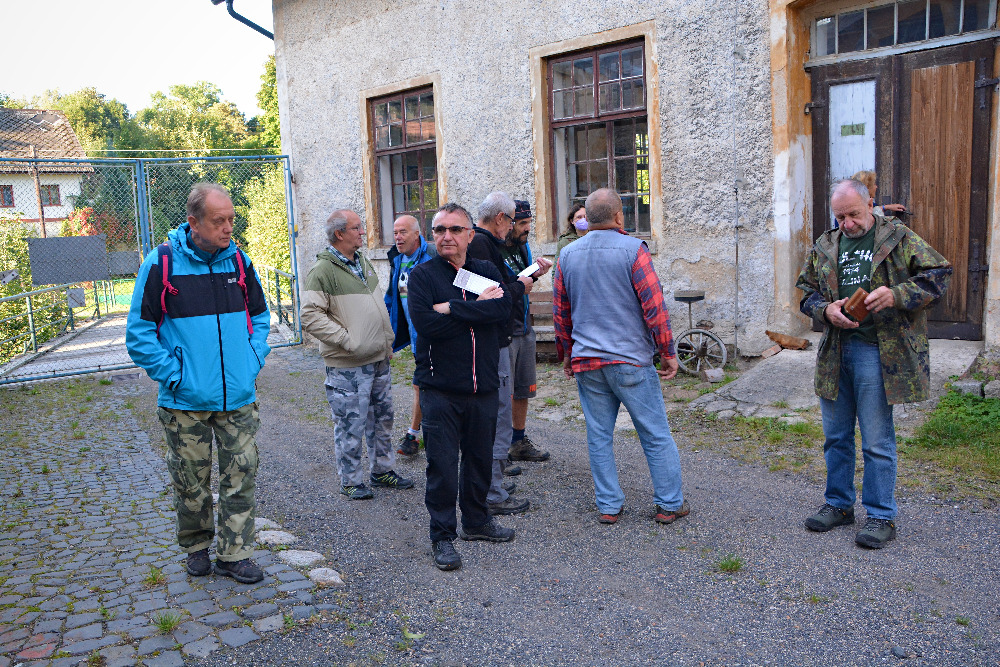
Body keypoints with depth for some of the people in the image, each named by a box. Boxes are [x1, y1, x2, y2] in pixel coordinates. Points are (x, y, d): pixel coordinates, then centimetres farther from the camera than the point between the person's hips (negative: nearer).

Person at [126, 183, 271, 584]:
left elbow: (260, 316, 16)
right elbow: (139, 334, -6)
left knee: (242, 476, 5)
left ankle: (233, 553, 19)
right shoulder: (161, 264, -10)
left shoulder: (238, 261, 2)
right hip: (186, 400, -3)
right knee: (191, 482, 11)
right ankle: (196, 547, 33)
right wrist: (173, 375, -11)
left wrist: (253, 361, 4)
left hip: (239, 397, 3)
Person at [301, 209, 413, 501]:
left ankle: (381, 470, 31)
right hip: (347, 367, -8)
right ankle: (351, 481, 16)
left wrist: (387, 342, 18)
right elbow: (310, 317, -18)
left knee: (382, 418, 16)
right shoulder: (322, 271, -13)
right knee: (351, 425, 1)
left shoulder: (363, 262, 13)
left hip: (379, 359, 8)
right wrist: (347, 340, -19)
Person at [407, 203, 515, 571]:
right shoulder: (422, 275, -2)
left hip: (483, 386, 4)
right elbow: (425, 323, -19)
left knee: (480, 458, 16)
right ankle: (442, 536, 15)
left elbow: (502, 309, -12)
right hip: (440, 388, -4)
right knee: (442, 465, 0)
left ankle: (476, 520, 35)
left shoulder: (487, 272, 8)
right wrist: (477, 306, -13)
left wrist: (452, 307, -18)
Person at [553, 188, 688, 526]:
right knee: (656, 435, 7)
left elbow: (560, 311, 12)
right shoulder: (632, 249, -9)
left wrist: (567, 352, 23)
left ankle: (608, 506, 17)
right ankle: (669, 504, 15)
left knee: (599, 437, 11)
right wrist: (668, 353, -2)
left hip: (586, 361, 4)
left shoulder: (567, 254, 7)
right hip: (631, 360, -4)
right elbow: (654, 305, -11)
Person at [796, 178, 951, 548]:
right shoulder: (825, 246, 11)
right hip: (834, 350, 5)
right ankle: (839, 504, 29)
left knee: (878, 441, 1)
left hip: (877, 351, -5)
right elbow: (805, 291, 15)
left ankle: (881, 517, 14)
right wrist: (826, 310, -7)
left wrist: (896, 295, -18)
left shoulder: (898, 238, -1)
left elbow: (938, 275, -3)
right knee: (836, 435, 14)